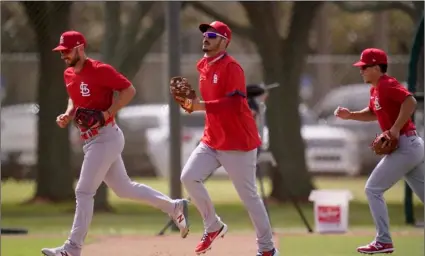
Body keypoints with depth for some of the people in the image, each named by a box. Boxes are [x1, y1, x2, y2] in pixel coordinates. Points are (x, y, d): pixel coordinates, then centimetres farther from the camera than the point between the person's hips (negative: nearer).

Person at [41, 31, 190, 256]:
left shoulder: (99, 70, -16)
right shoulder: (69, 75, 10)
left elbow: (129, 90, -14)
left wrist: (107, 113, -22)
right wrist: (68, 115, 7)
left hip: (106, 138, -10)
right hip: (91, 141, 10)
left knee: (84, 191, -12)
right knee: (124, 189, 16)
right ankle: (174, 207, 28)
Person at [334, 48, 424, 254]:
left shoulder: (386, 85, -14)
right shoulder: (376, 90, 15)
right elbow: (373, 113, 30)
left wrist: (395, 129, -26)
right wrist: (350, 115, 14)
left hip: (404, 147, -10)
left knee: (373, 190, -4)